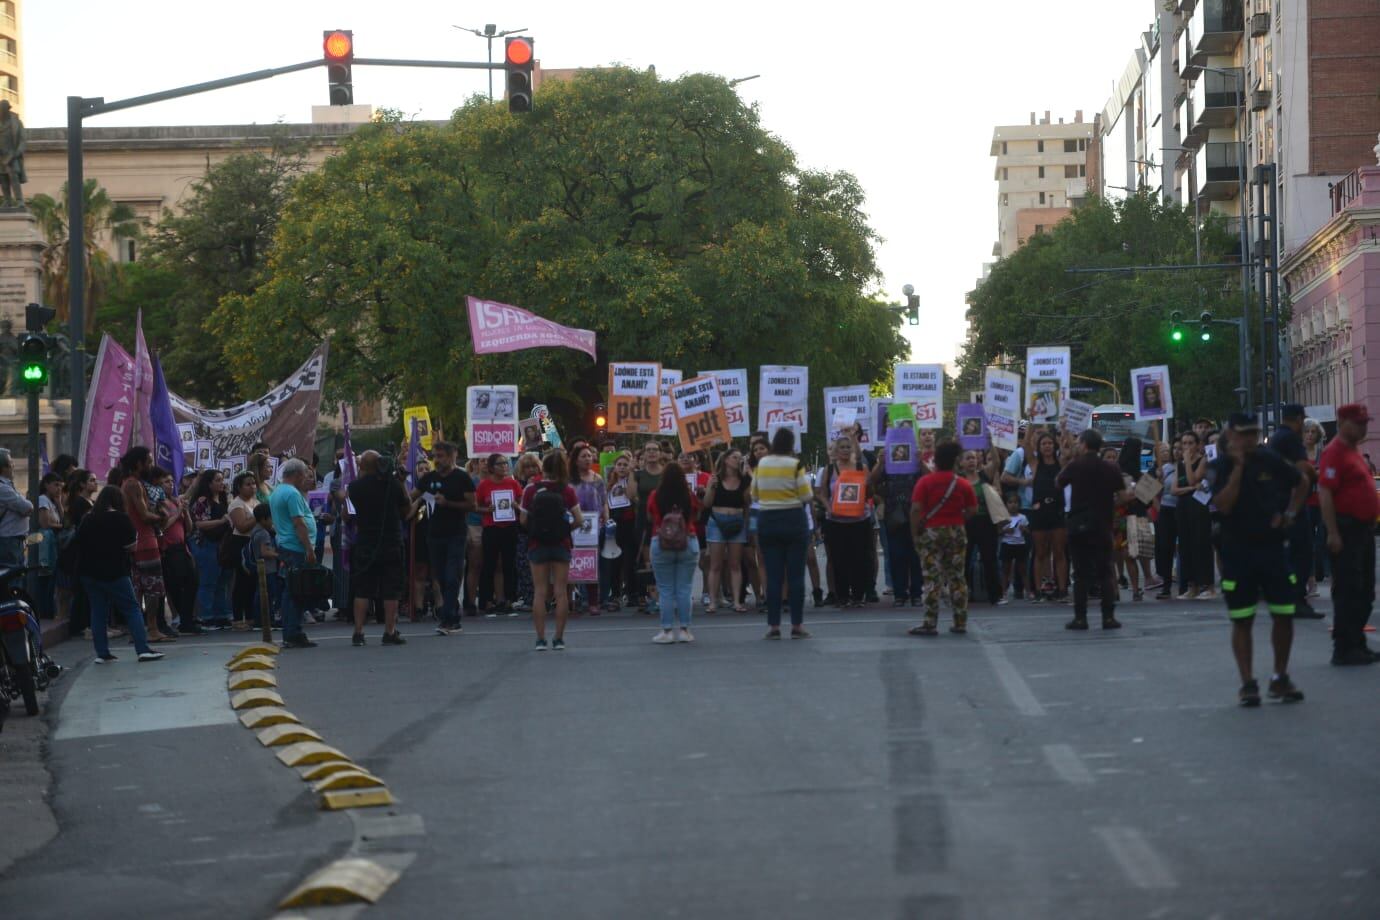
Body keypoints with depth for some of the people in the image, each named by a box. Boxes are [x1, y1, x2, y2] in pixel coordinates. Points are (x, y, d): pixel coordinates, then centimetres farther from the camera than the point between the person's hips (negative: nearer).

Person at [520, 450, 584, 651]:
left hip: (537, 544, 0)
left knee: (539, 591, 4)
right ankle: (559, 639, 5)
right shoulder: (567, 491, -6)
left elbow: (523, 520, -3)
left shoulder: (530, 491, -7)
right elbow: (579, 520, -6)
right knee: (561, 591, 5)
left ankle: (541, 639, 1)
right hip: (561, 544, 0)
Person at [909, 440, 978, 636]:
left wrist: (914, 532, -4)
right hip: (956, 532, 3)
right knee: (957, 577, 9)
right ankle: (960, 623, 11)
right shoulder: (963, 484, 2)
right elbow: (972, 510, 1)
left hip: (930, 532, -3)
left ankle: (930, 624, -5)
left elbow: (916, 509, -12)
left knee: (932, 578, -2)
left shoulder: (925, 482, -6)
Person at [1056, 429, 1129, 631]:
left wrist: (1069, 459, 15)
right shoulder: (1111, 469, -1)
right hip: (1102, 526, 1)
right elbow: (1123, 497, -1)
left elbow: (1058, 483, 11)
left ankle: (1080, 618, 1)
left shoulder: (1075, 466, -5)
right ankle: (1109, 617, 1)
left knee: (1081, 573, 4)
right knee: (1105, 572, 6)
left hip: (1078, 525, -1)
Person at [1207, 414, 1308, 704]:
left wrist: (1290, 513, 6)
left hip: (1273, 546, 3)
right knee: (1242, 621, 0)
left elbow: (1301, 482, 19)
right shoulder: (1220, 466, -6)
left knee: (1284, 615, 1)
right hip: (1237, 551, -3)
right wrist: (1238, 467, -20)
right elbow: (1223, 505, -21)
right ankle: (1247, 683, 6)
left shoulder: (1270, 460, 2)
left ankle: (1281, 678, 16)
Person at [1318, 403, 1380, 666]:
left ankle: (1357, 645, 21)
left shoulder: (1353, 451, 16)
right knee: (1347, 592, -7)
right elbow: (1325, 494, -21)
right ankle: (1343, 649, -4)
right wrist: (1333, 533, -24)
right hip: (1346, 530, -10)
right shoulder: (1335, 452, -14)